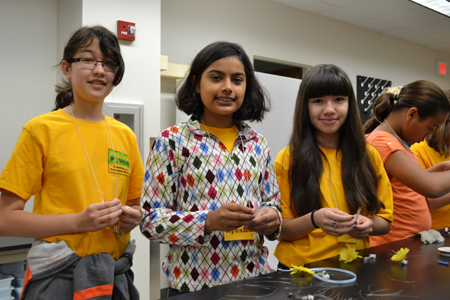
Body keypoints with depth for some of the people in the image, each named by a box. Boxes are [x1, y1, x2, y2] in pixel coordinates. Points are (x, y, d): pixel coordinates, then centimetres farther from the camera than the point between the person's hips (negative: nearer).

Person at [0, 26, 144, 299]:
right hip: (58, 274, -4)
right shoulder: (41, 129, -8)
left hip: (116, 273, 4)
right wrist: (78, 221, -19)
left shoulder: (126, 135, 5)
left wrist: (132, 218, -6)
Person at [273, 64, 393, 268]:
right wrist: (313, 220, -21)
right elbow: (277, 230, -4)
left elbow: (385, 222, 13)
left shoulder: (369, 156, 8)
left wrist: (367, 225, -8)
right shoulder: (288, 159, -2)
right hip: (302, 267, -3)